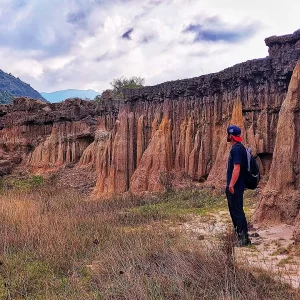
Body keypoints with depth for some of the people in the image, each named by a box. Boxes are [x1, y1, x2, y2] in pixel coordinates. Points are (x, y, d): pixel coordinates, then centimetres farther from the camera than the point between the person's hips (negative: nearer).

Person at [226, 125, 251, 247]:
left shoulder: (236, 149, -18)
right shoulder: (238, 147, 14)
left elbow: (237, 168, -25)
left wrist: (231, 185, -26)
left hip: (235, 187, -11)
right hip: (235, 186, 11)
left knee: (237, 211, -5)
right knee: (234, 210, 18)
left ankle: (244, 238, 0)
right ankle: (239, 234, 29)